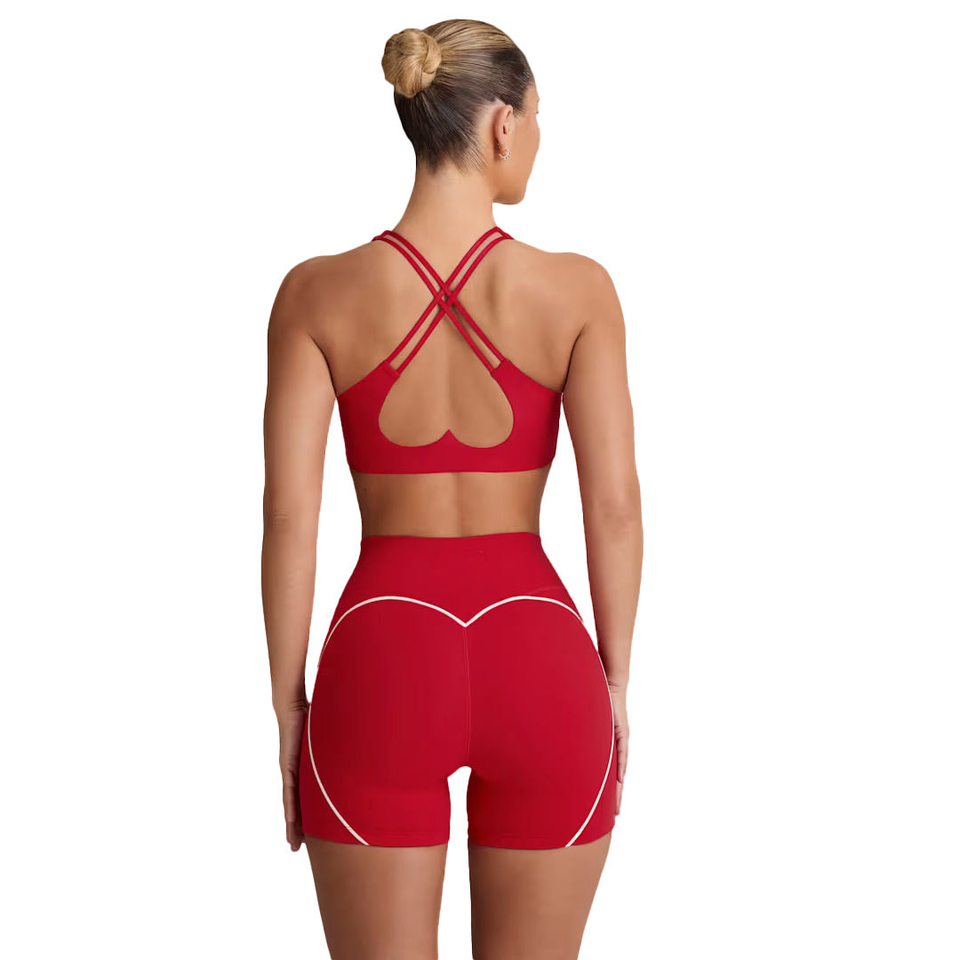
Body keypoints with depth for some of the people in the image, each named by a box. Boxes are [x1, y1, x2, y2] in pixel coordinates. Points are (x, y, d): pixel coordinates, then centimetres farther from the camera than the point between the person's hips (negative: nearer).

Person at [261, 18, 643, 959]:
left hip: (383, 663, 0)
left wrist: (289, 708, 3)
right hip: (538, 659, 0)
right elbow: (614, 503, -7)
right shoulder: (576, 289, -5)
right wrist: (615, 681, 5)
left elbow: (289, 513, -5)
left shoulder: (316, 293, -4)